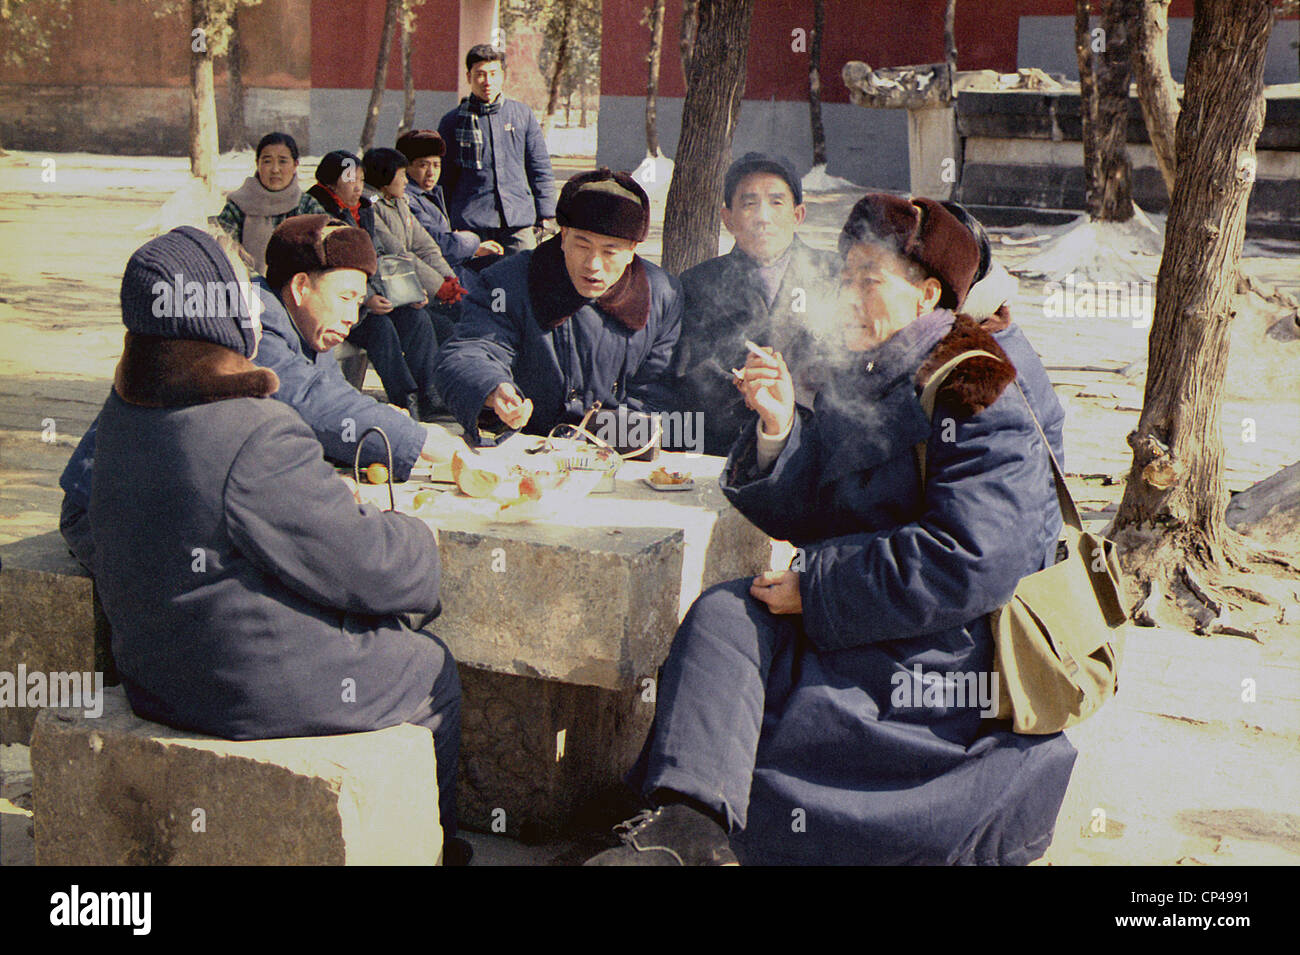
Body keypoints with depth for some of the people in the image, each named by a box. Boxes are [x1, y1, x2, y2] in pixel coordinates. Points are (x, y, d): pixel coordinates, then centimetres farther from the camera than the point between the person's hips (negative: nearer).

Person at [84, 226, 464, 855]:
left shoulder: (123, 417, -1)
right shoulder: (259, 439, -29)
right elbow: (370, 569, -22)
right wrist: (414, 539, -1)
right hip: (266, 692, -8)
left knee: (386, 635, 27)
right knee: (434, 669, 16)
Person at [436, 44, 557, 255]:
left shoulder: (523, 115, 12)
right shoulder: (453, 122, 8)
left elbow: (540, 169, 16)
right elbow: (443, 178, 13)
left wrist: (546, 215, 9)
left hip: (519, 221, 1)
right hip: (470, 223, -1)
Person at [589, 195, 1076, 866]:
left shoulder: (980, 403, -13)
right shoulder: (857, 381, 13)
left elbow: (966, 565, -24)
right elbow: (798, 518, 10)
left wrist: (815, 586, -20)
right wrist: (778, 429, -10)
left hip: (954, 661, -8)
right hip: (860, 629, 8)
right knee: (721, 614, -18)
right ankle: (686, 822, -31)